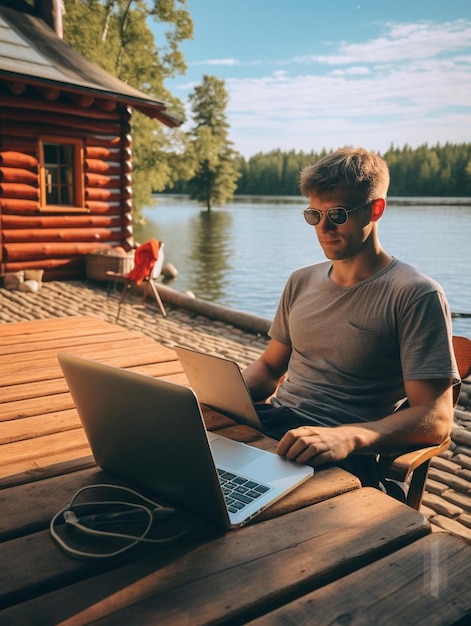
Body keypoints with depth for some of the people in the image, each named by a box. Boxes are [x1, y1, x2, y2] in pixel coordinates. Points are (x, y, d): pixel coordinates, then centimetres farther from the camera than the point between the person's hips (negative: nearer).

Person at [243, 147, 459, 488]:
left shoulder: (416, 295, -7)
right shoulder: (301, 282, 15)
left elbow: (436, 418, -13)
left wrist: (347, 437, -31)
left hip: (344, 455, -7)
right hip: (270, 423, 7)